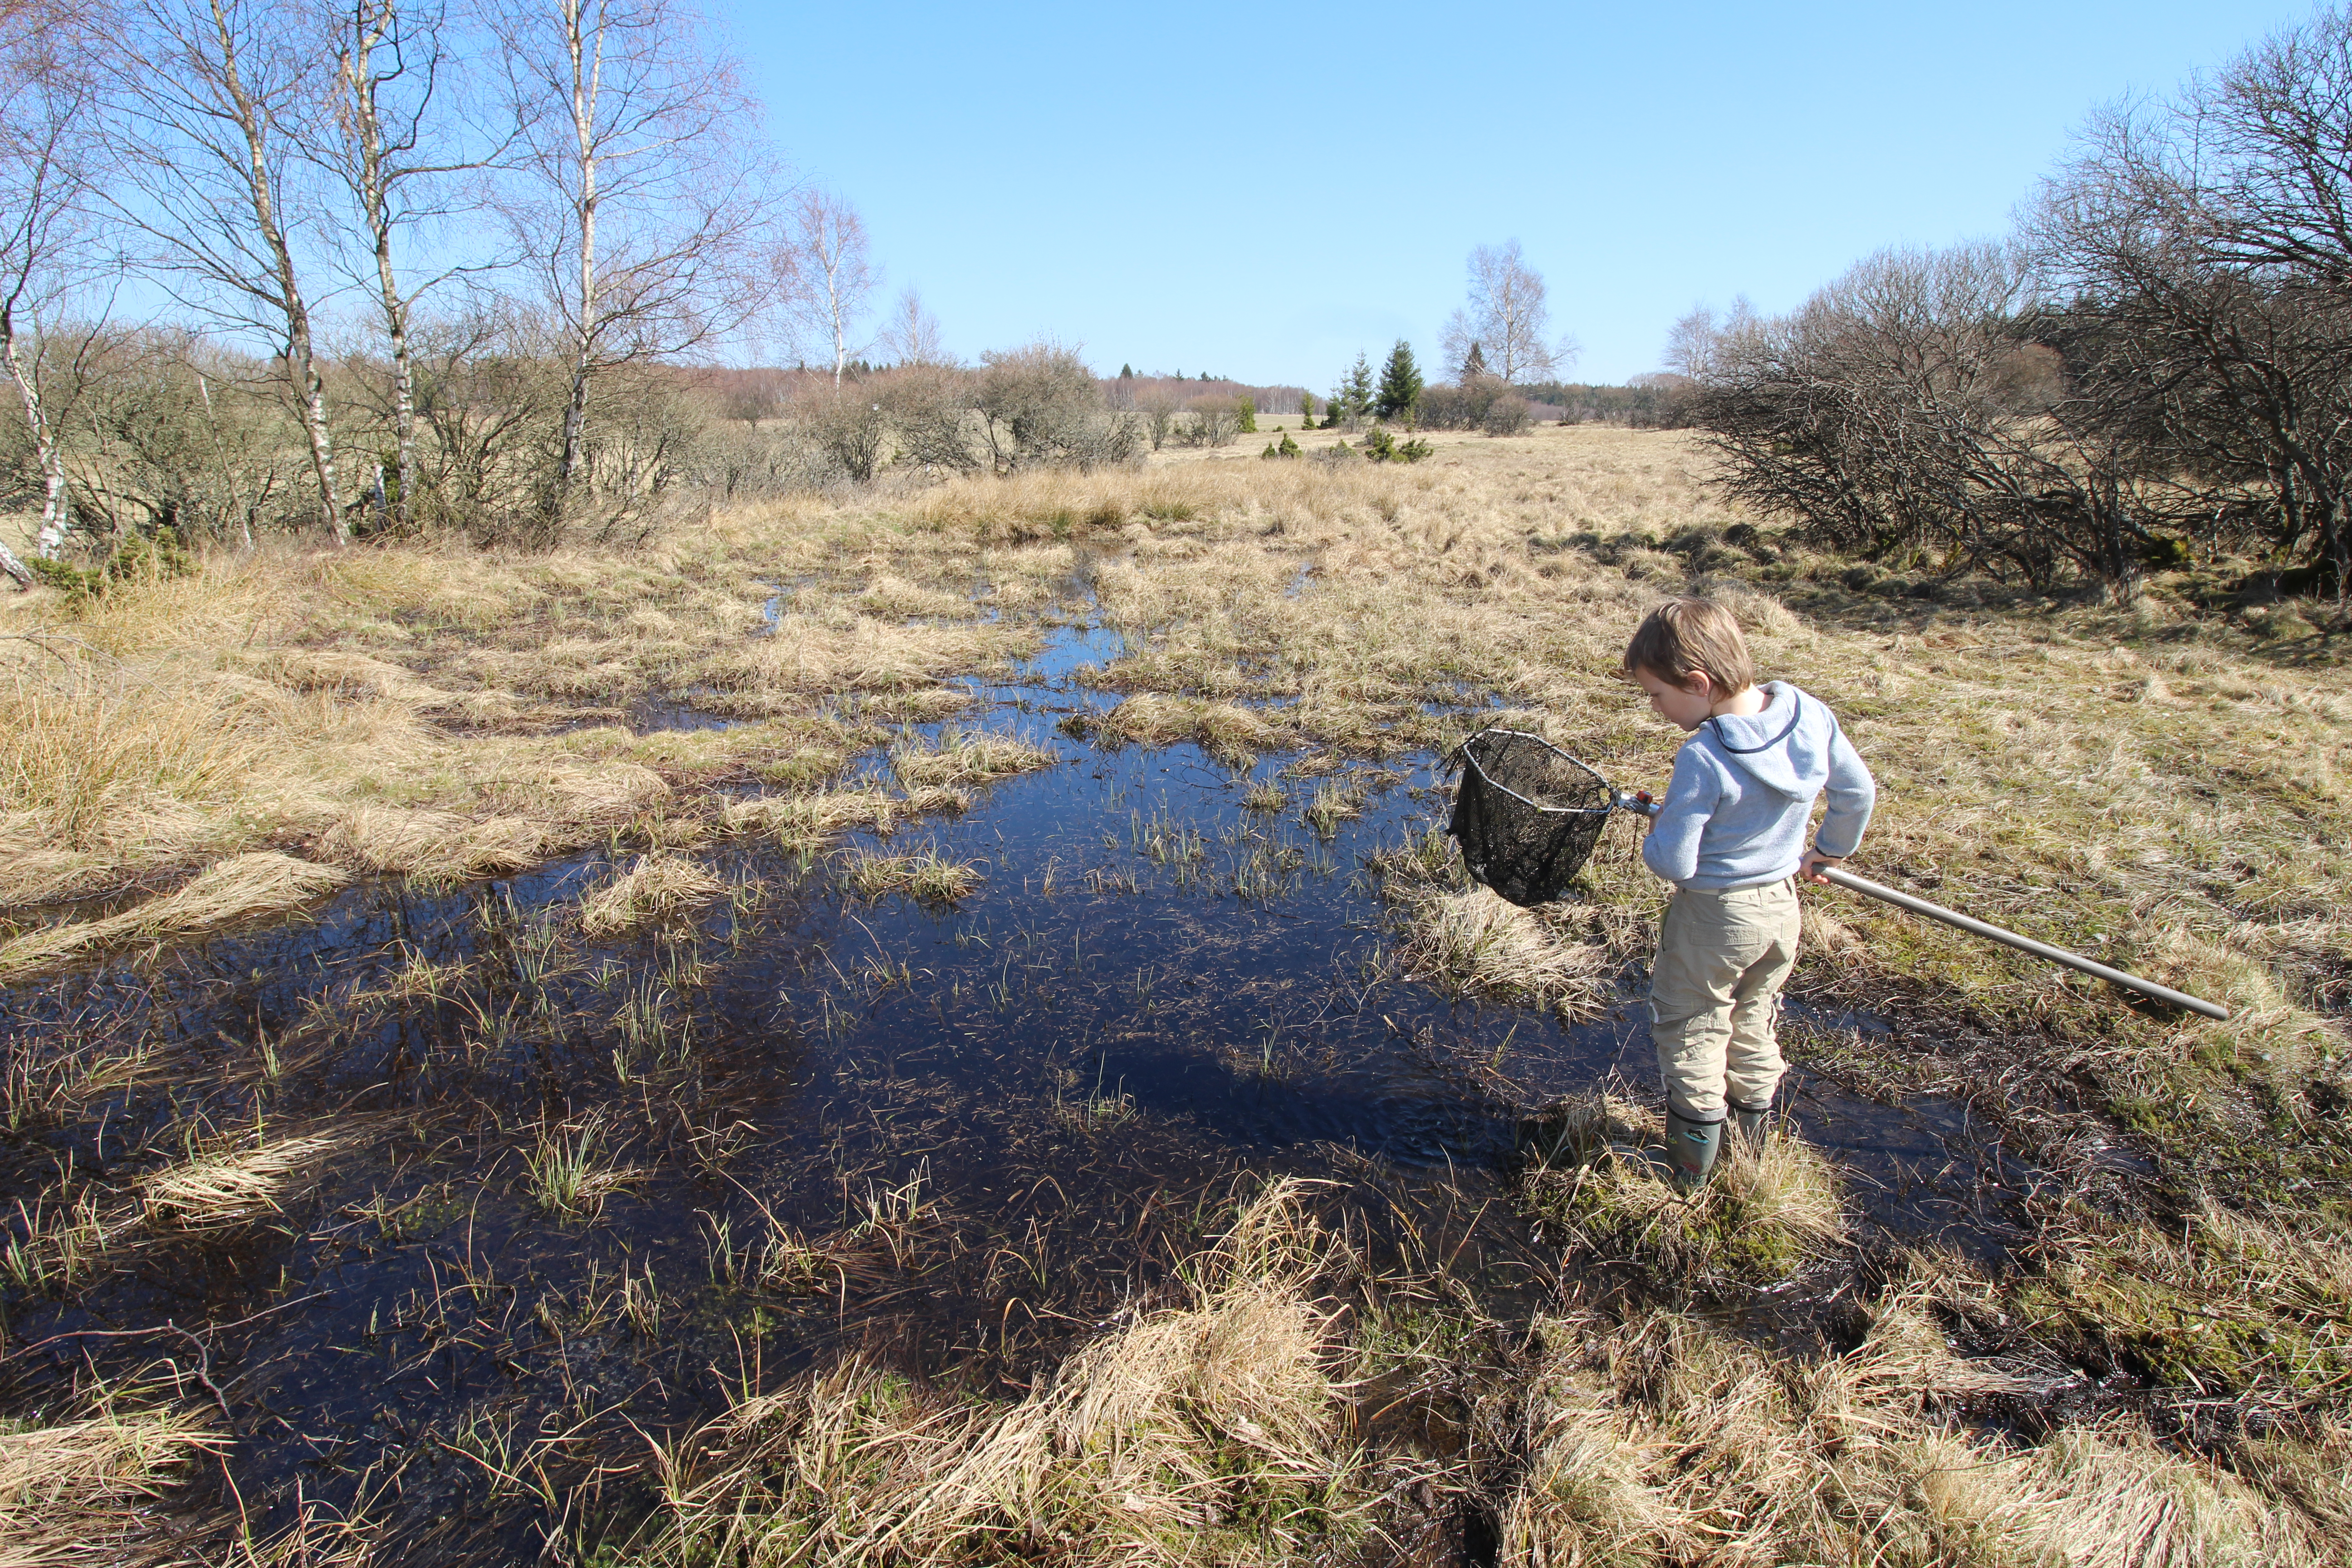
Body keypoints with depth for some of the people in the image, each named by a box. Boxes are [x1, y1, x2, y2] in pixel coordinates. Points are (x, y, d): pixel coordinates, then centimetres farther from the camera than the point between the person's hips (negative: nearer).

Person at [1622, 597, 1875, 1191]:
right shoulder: (1813, 715, -9)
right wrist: (1827, 852, 20)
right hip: (1783, 904, 7)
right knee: (1753, 1025, 25)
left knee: (1690, 1035, 13)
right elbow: (1860, 793, 5)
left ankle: (1693, 1169, 20)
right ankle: (1751, 1138, 39)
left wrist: (1656, 834, -4)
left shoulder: (1703, 758, -29)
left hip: (1713, 916, -7)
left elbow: (1673, 864, -26)